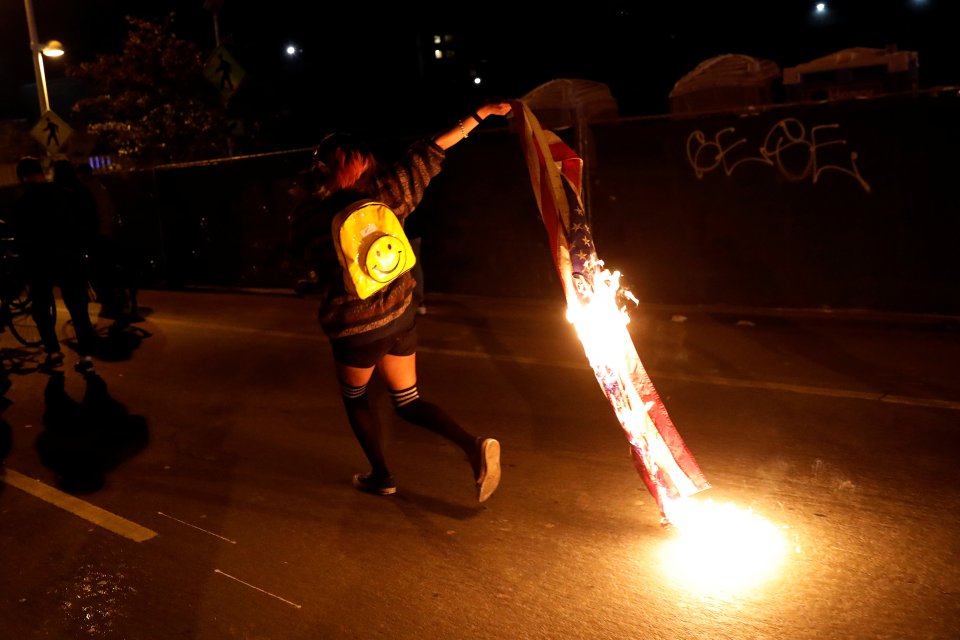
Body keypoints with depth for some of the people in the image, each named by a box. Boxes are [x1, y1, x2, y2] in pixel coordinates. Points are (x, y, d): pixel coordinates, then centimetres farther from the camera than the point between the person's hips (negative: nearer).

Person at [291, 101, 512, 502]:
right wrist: (482, 113, 1)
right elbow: (428, 154, -5)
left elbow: (309, 261, 3)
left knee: (354, 398, 25)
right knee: (408, 401, 17)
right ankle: (474, 446, -3)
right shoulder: (380, 195, -8)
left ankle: (380, 476, 32)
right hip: (400, 314, 3)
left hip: (354, 330, -3)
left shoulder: (306, 217, -12)